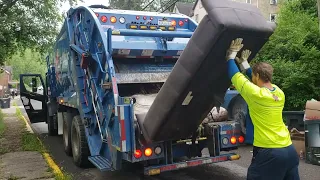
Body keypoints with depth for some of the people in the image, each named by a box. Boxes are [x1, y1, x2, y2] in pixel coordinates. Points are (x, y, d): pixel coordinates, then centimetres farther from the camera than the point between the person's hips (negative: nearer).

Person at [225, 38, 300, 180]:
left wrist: (232, 53, 9)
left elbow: (234, 75, -4)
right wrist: (244, 63, 28)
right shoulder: (279, 93, 6)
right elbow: (261, 81, 24)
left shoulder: (256, 94, -14)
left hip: (269, 152, -7)